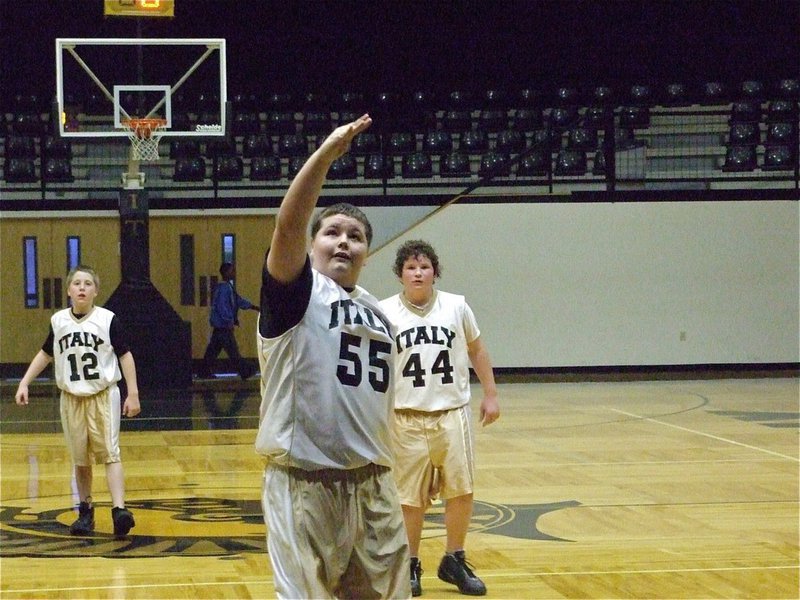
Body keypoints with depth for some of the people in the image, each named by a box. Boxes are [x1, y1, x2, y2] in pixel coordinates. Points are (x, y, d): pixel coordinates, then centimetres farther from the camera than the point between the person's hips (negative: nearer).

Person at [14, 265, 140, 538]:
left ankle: (119, 510, -20)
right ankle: (85, 512, 18)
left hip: (103, 396, -3)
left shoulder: (108, 319, -6)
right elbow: (46, 354, 16)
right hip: (71, 399, 3)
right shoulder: (58, 321, 3)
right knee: (80, 460, 9)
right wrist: (24, 383, 10)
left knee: (109, 453, -12)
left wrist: (133, 394, -6)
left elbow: (125, 355, -2)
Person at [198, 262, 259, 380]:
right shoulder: (223, 288, -16)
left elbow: (238, 301, 24)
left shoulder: (228, 287, 16)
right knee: (232, 350, -4)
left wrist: (253, 307, 25)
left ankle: (205, 371, 14)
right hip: (223, 326, -10)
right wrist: (230, 322, -19)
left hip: (218, 326, 10)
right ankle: (245, 372, -1)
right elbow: (222, 307, -22)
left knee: (213, 348, 11)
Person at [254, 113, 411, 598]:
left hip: (372, 484, 7)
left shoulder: (377, 313, 16)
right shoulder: (295, 292, -4)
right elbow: (288, 225, -24)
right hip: (305, 483, -7)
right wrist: (327, 153, -32)